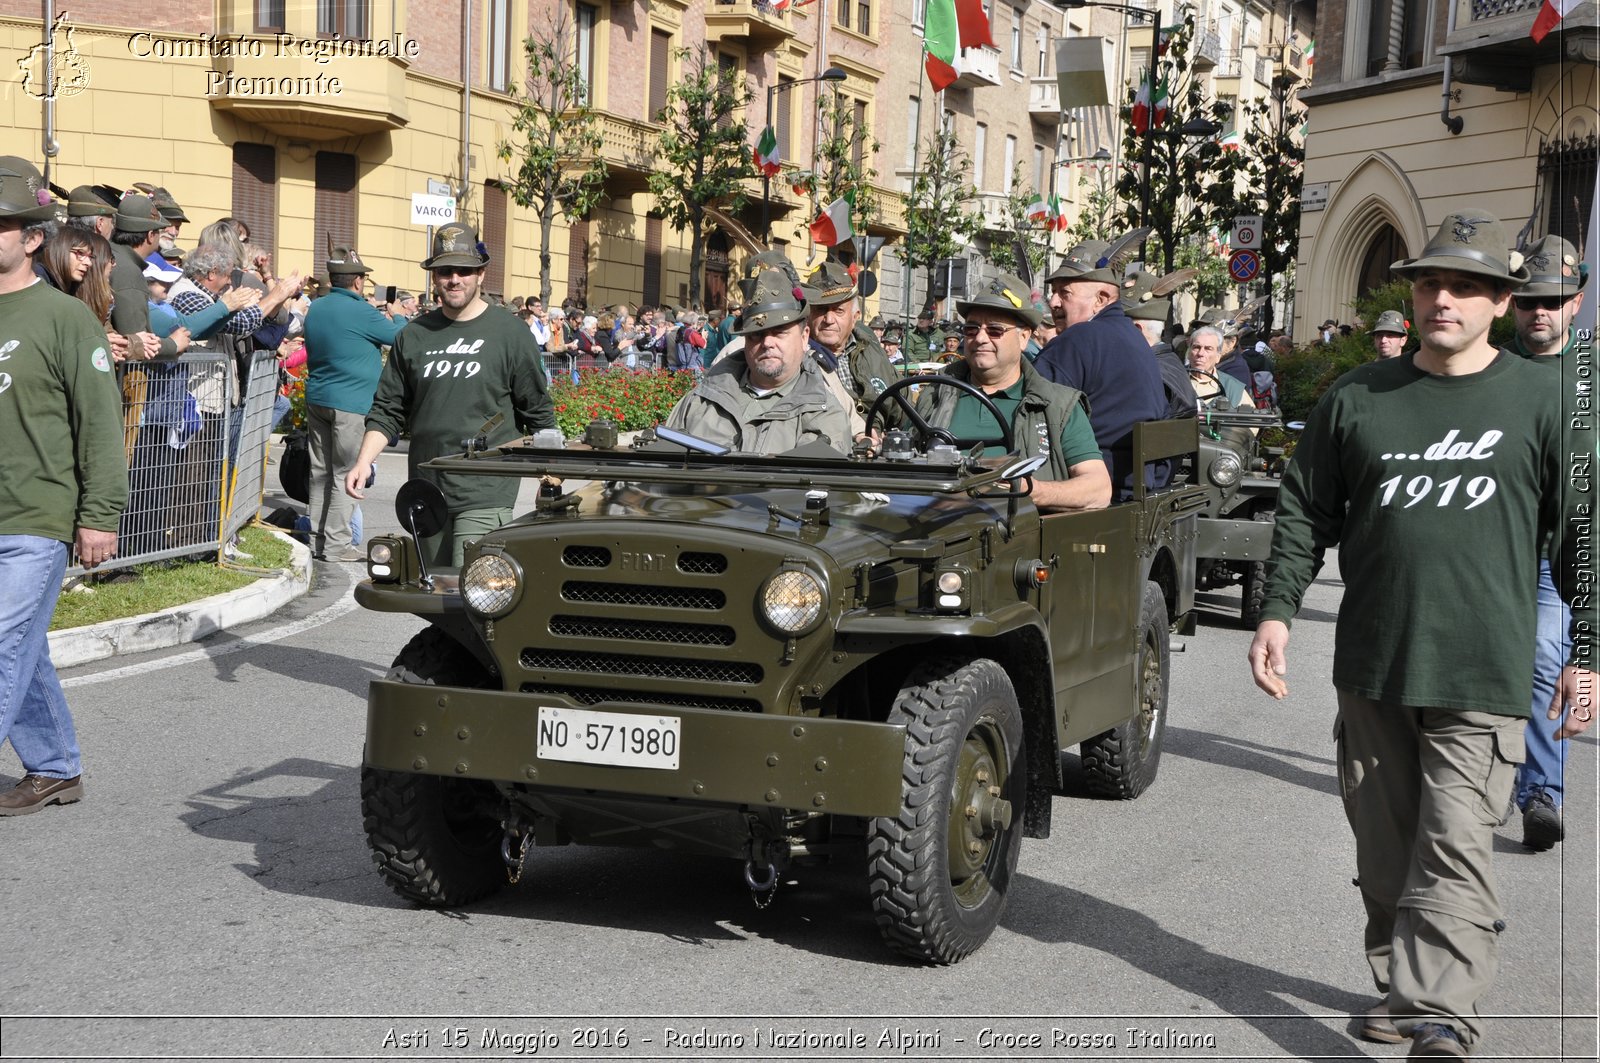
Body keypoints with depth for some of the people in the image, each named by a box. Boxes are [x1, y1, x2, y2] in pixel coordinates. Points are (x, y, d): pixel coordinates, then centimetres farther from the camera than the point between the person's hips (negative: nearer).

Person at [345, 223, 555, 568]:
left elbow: (538, 414, 3)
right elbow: (387, 410, 12)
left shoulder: (509, 332, -1)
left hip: (485, 494, -4)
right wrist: (364, 461, -2)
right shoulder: (414, 336, 9)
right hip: (426, 491, 5)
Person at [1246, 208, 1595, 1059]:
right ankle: (1398, 984, 27)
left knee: (1454, 849, -10)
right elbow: (1305, 511, 13)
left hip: (1481, 674, -3)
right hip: (1371, 667, 3)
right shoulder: (1357, 398, 7)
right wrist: (1277, 611, 4)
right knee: (1384, 847, 11)